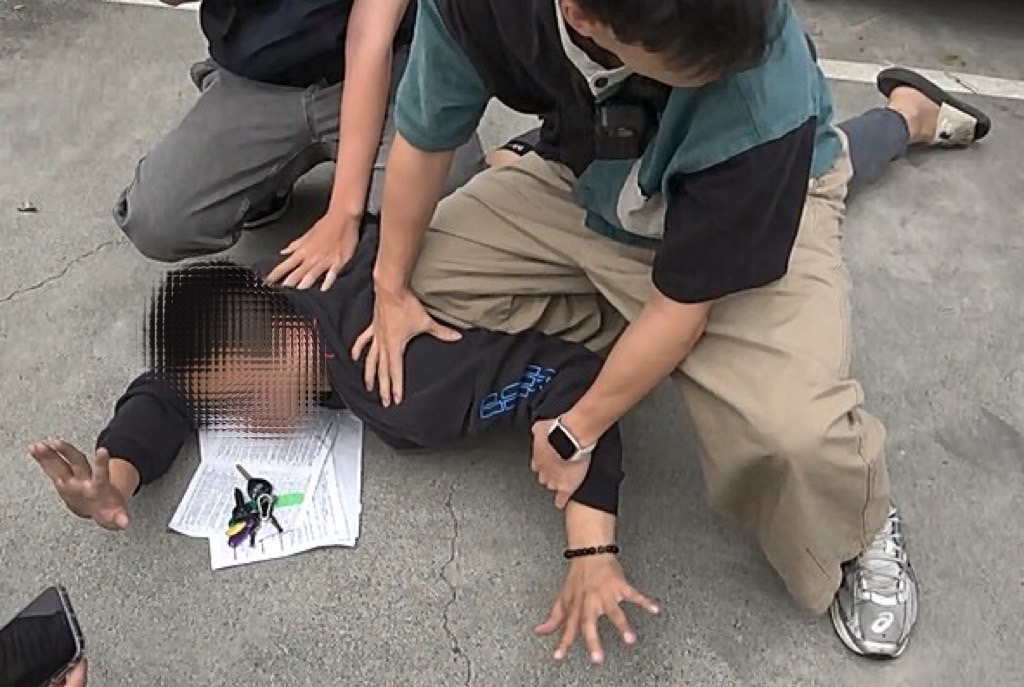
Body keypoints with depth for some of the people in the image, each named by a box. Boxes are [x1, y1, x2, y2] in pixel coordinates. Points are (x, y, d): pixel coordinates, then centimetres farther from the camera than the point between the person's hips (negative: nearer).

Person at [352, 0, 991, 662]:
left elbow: (682, 301, -28)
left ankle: (861, 532, 10)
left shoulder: (763, 94, -40)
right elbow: (425, 138, -10)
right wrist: (393, 289, 2)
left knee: (794, 432, -29)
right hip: (587, 179, 5)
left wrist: (575, 433, -16)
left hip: (761, 201, -5)